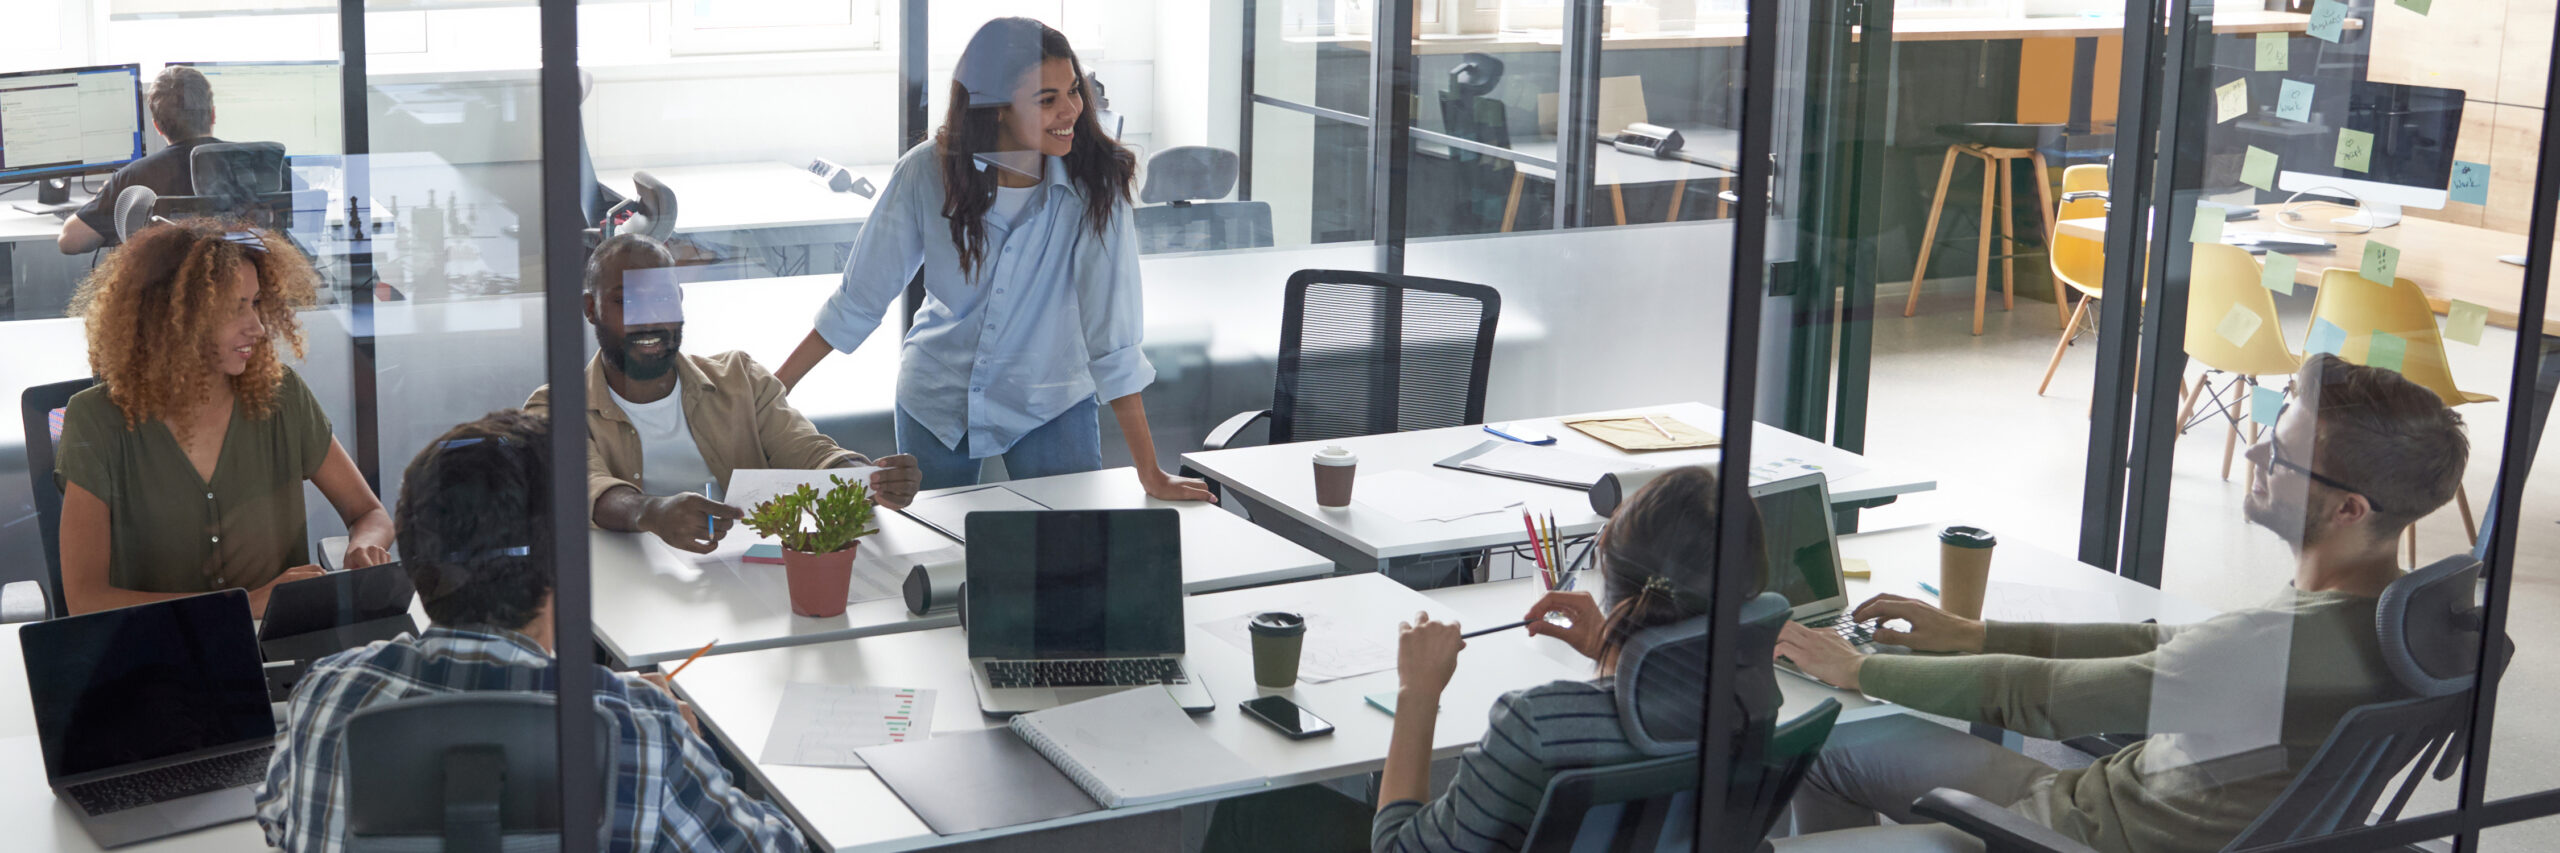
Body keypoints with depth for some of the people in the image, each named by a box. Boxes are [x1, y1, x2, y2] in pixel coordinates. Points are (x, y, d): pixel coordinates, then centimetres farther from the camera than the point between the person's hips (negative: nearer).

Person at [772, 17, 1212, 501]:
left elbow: (1113, 335, -21)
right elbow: (858, 301, -6)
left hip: (1052, 403, -1)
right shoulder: (927, 174, -17)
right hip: (935, 402, 1)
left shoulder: (1095, 181, -21)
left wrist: (1150, 473, -23)